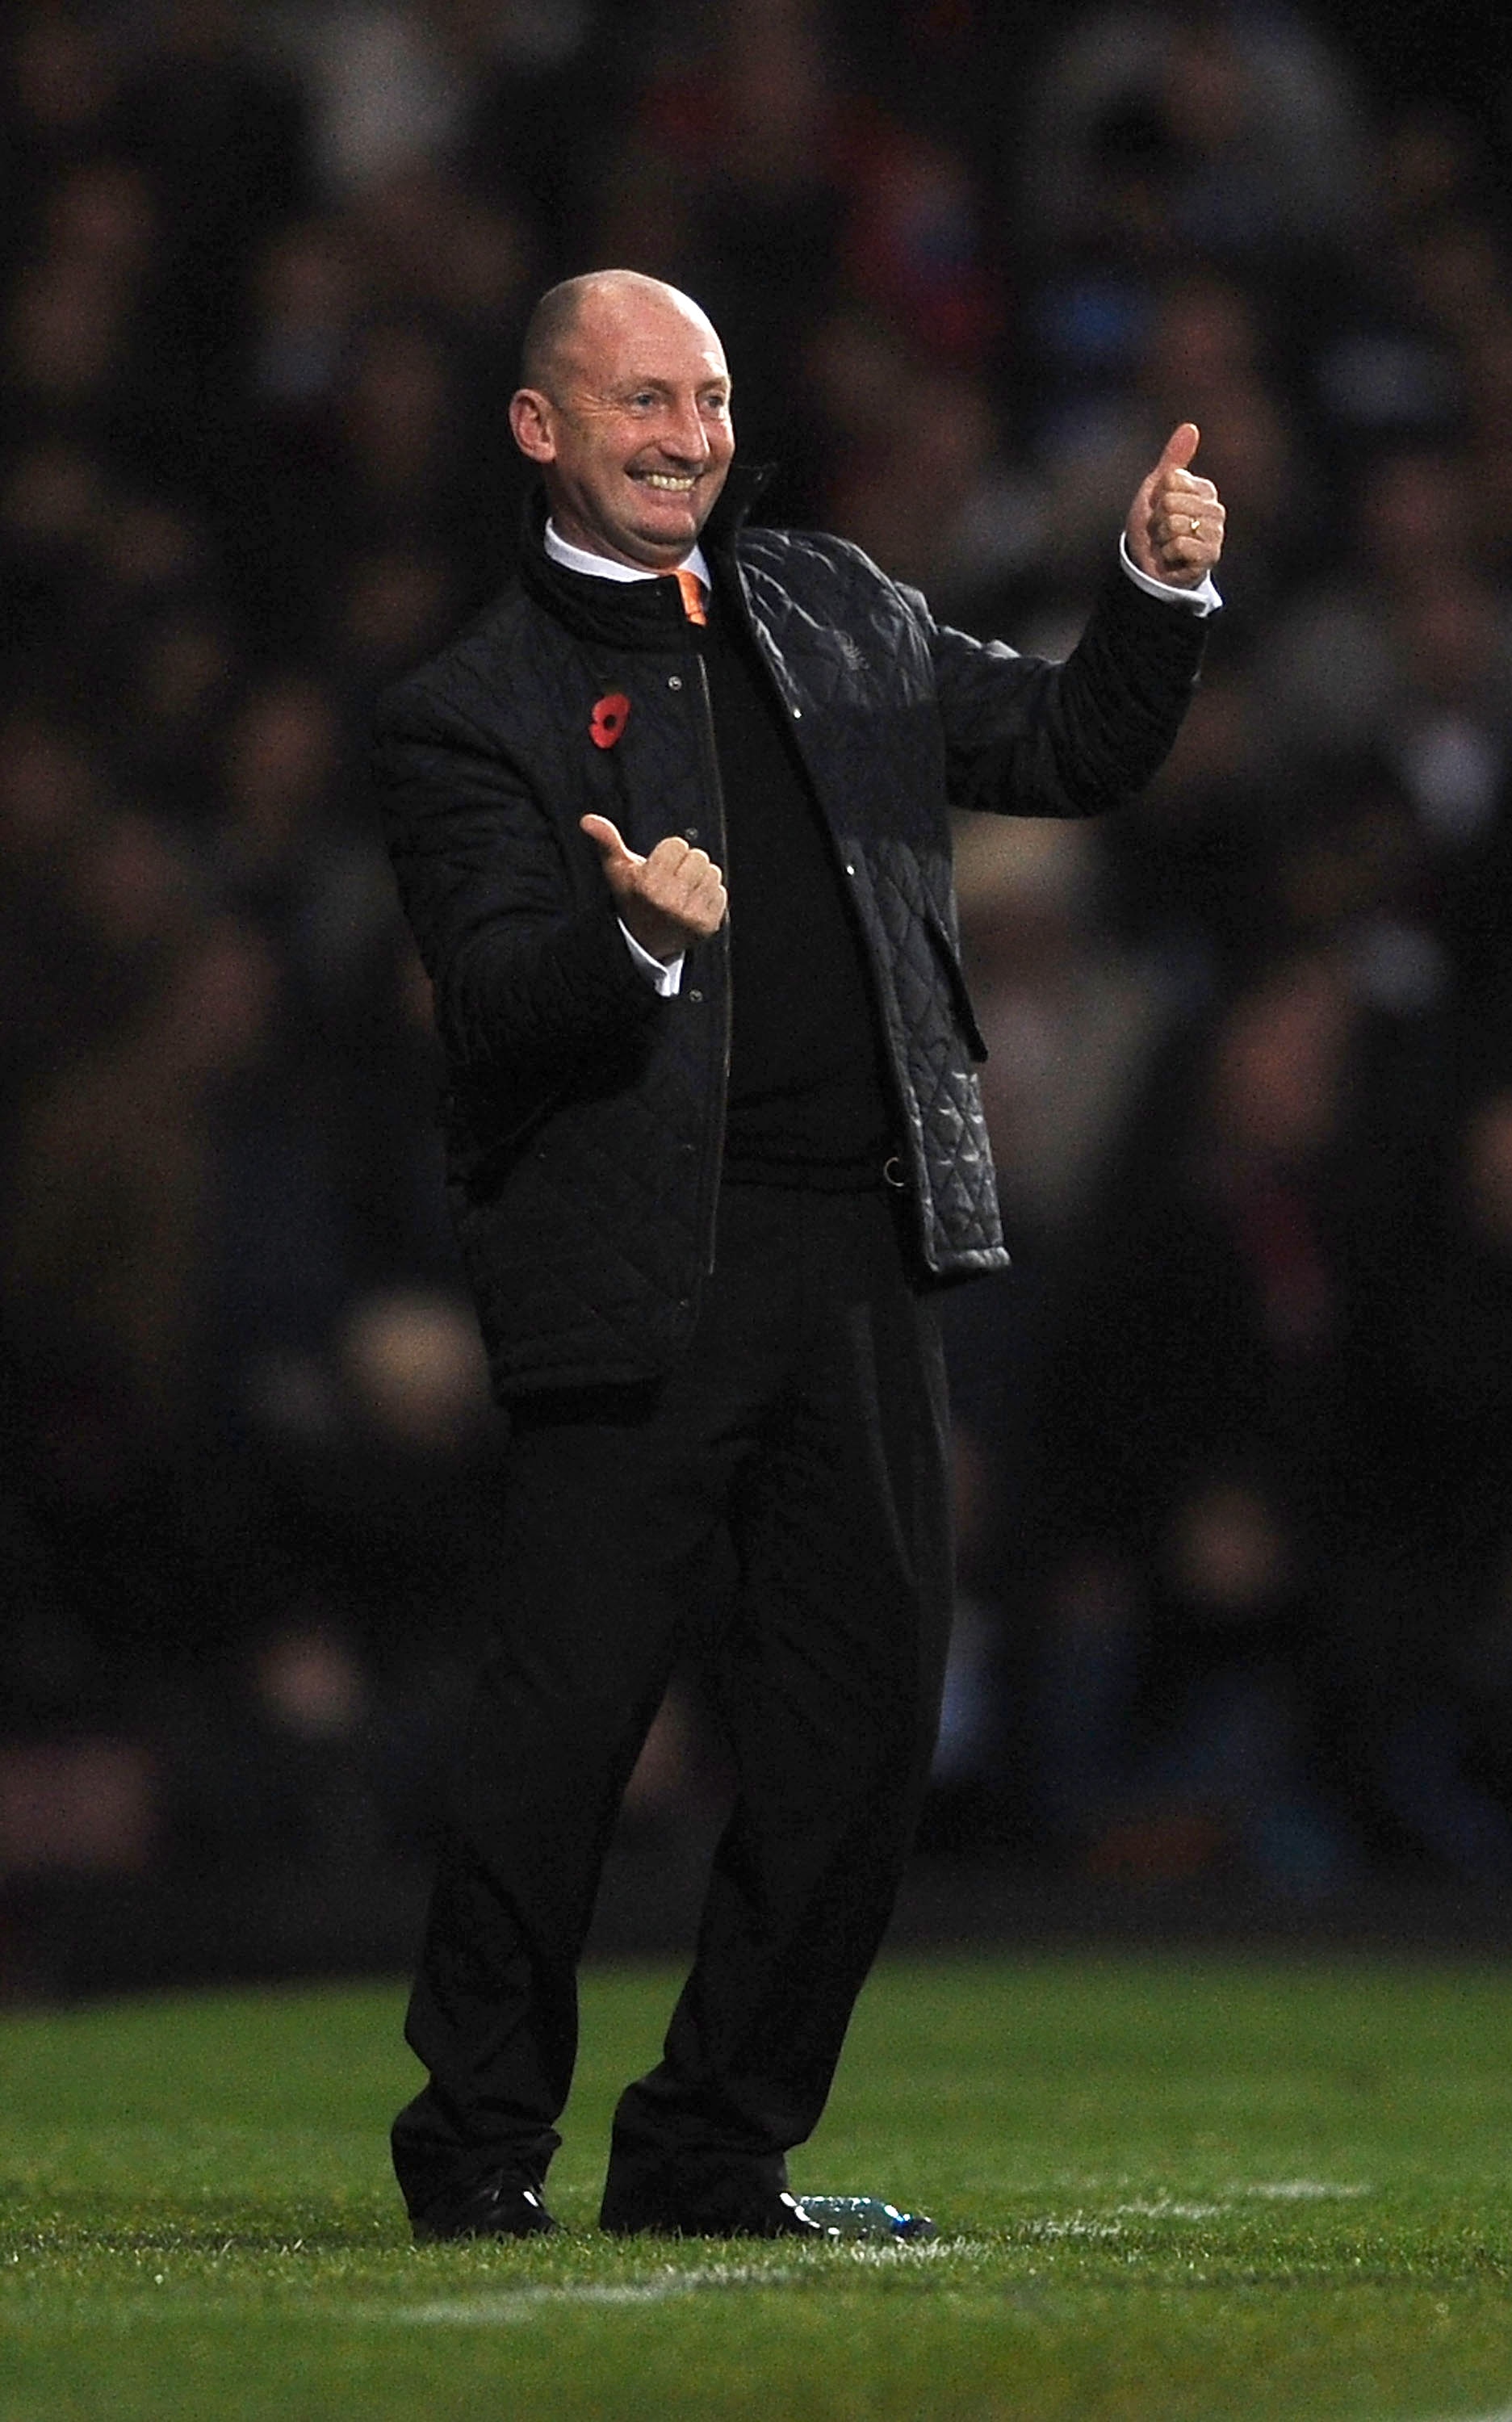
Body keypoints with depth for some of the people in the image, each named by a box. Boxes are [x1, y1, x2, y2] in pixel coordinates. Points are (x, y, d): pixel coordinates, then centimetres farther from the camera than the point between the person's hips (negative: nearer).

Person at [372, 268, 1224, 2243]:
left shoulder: (838, 615, 17)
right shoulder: (472, 712, 1)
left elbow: (1074, 752, 24)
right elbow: (495, 1002, -10)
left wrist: (1161, 593, 7)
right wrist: (636, 941, -29)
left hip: (865, 1261, 5)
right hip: (641, 1269, -5)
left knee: (864, 1718, 5)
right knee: (570, 1706, -7)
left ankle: (711, 2156, 15)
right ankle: (479, 2144, 9)